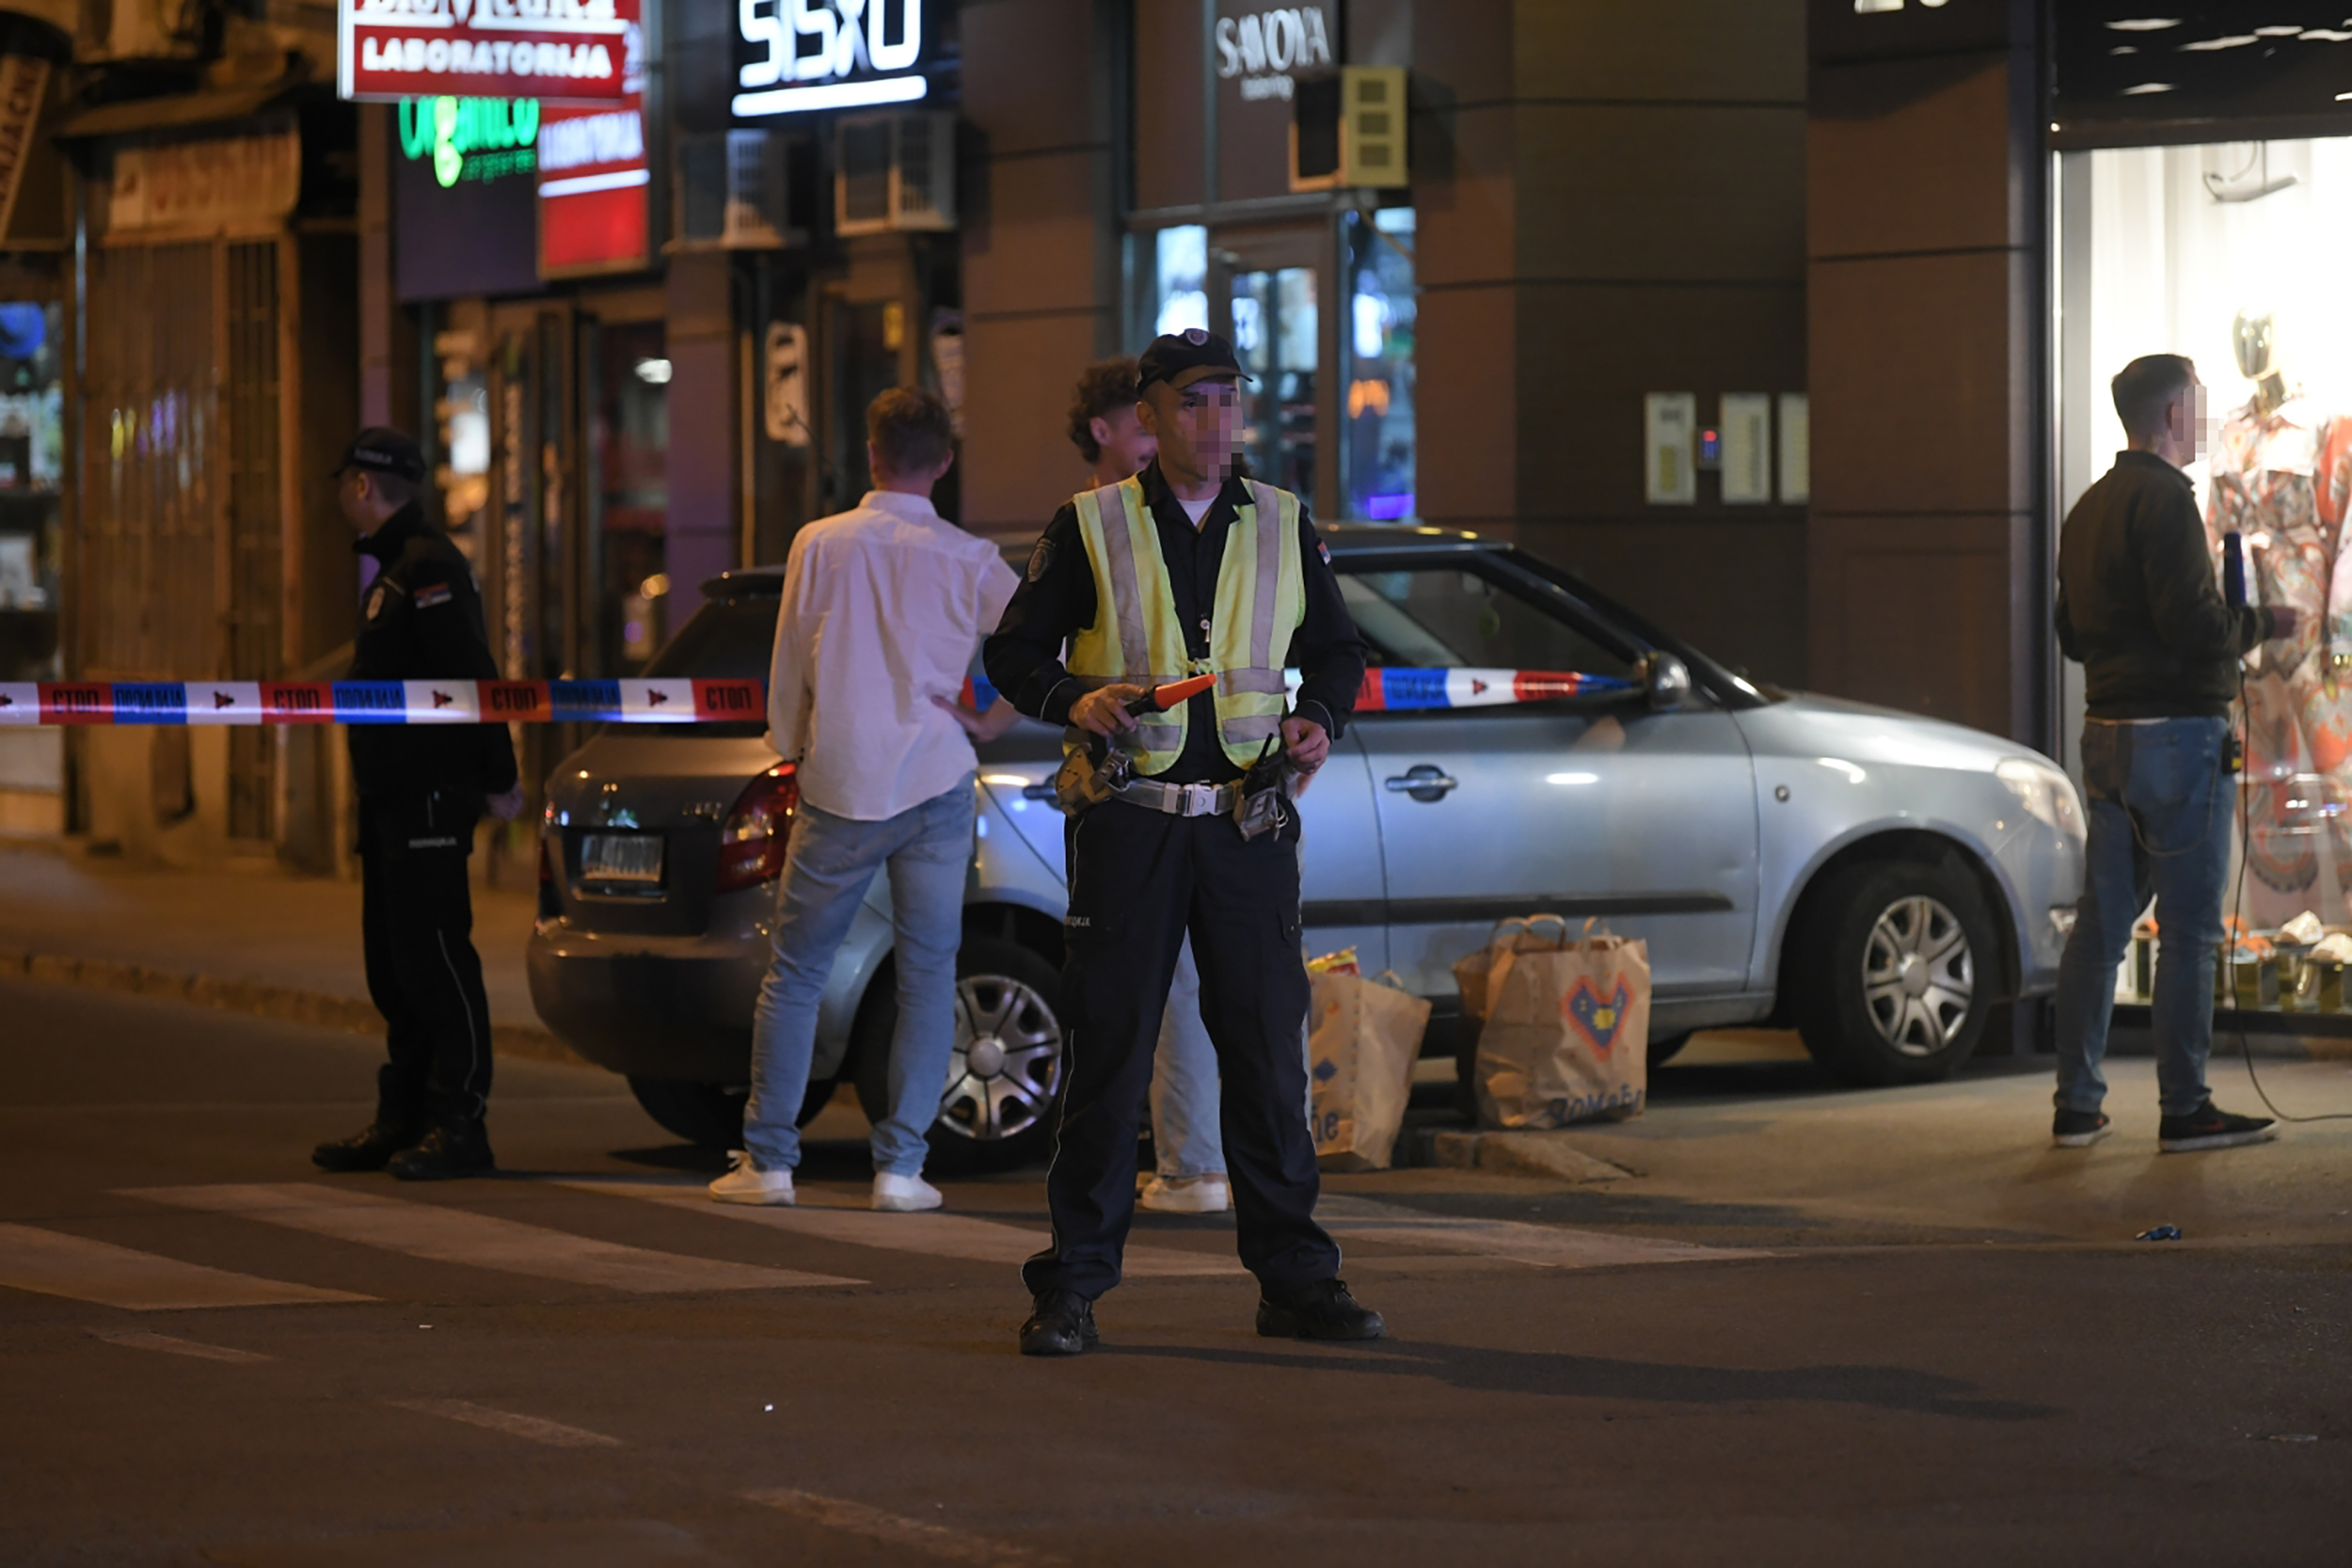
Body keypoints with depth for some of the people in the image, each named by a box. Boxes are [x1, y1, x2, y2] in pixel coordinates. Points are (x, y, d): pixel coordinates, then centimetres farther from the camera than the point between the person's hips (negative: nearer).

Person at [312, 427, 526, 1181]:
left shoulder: (429, 567, -14)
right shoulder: (391, 569, 19)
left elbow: (472, 678, -19)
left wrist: (498, 780, -20)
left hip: (429, 799, -11)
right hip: (394, 795, 11)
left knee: (433, 956, -10)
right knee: (394, 962, 13)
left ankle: (459, 1124, -9)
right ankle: (404, 1117, 19)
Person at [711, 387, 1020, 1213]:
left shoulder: (820, 545, -2)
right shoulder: (967, 561, -3)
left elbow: (789, 670, 5)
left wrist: (792, 751, 20)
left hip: (840, 788, 0)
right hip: (936, 786, 0)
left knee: (794, 972, 8)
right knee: (927, 976, 5)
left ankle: (767, 1160, 7)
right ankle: (901, 1166, 1)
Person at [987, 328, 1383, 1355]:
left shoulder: (1283, 527, 11)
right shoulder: (1088, 527, 3)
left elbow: (1336, 650, 19)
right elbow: (1014, 651, 5)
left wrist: (1320, 720, -2)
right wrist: (1074, 701, -14)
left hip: (1249, 820, 2)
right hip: (1129, 818, -2)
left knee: (1267, 1050, 3)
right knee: (1107, 1049, -2)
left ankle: (1294, 1279, 10)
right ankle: (1071, 1287, 3)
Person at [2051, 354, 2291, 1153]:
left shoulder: (2088, 508, 14)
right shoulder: (2165, 501, -14)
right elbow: (2191, 623, -22)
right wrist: (2260, 624, -3)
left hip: (2108, 730, 9)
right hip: (2178, 729, -9)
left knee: (2100, 922, 10)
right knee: (2189, 928, -3)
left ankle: (2076, 1103, 13)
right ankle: (2183, 1109, 0)